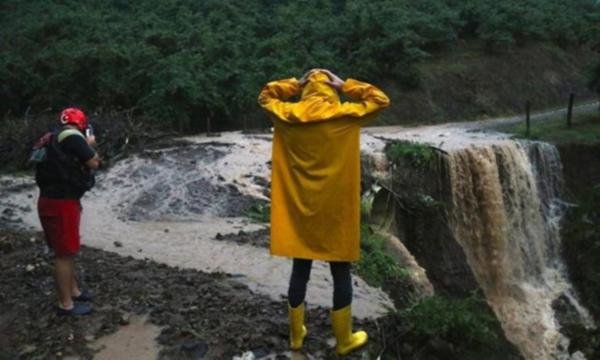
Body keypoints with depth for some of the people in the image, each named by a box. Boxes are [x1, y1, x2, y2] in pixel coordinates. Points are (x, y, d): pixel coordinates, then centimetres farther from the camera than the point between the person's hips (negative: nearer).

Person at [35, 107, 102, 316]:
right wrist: (90, 144, 4)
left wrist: (85, 145, 16)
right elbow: (94, 163, -12)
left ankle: (73, 291, 34)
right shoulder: (72, 136, -16)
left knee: (67, 251, 20)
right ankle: (66, 304, 8)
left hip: (57, 200, 10)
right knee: (65, 253, -1)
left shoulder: (56, 138, 13)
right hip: (60, 204, -10)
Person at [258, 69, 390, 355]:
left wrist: (295, 84, 7)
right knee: (341, 274, 10)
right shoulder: (345, 116, -10)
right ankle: (344, 340, 21)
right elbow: (380, 99, 2)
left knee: (300, 271, 15)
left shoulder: (287, 115, -2)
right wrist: (346, 86, 0)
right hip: (334, 210, -3)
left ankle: (296, 335, 28)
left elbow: (265, 96, 17)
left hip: (298, 209, 3)